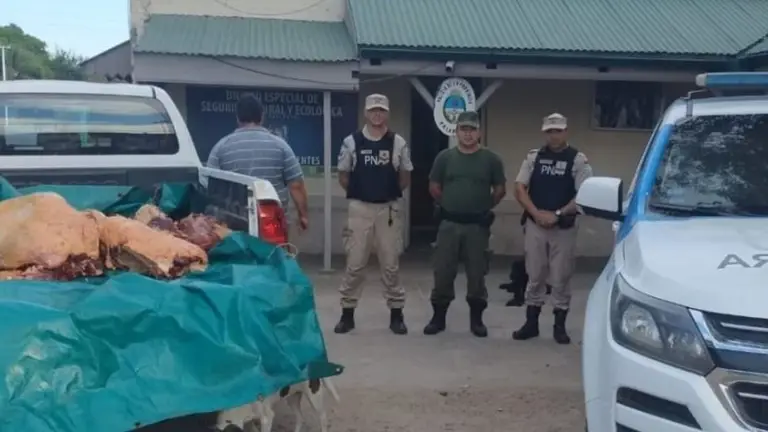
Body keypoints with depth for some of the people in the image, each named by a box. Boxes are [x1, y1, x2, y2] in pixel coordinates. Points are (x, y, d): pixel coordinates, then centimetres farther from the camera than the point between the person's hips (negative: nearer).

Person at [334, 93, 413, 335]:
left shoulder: (398, 143, 2)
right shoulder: (351, 142, 1)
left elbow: (405, 177, 10)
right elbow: (343, 176, 9)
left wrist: (391, 192, 3)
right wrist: (358, 192, 4)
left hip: (389, 209, 0)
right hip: (359, 209, 0)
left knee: (391, 264, 5)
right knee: (354, 264, 2)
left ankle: (396, 314, 14)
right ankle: (347, 313, 12)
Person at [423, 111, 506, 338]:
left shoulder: (491, 159, -1)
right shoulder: (445, 157, 2)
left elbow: (500, 189, 7)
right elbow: (434, 187, 9)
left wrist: (484, 207, 8)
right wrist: (448, 205, 10)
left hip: (478, 225, -1)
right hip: (449, 224, 1)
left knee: (477, 273, 6)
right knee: (443, 272, 4)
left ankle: (476, 319, 18)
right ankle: (438, 317, 15)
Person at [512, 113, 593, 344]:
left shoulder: (578, 160, -3)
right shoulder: (534, 156, 5)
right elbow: (519, 188, 2)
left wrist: (557, 214, -16)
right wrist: (536, 213, -10)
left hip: (564, 228, -2)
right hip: (535, 225, 2)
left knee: (561, 278, 4)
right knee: (534, 276, 8)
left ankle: (559, 326, 15)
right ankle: (531, 323, 18)